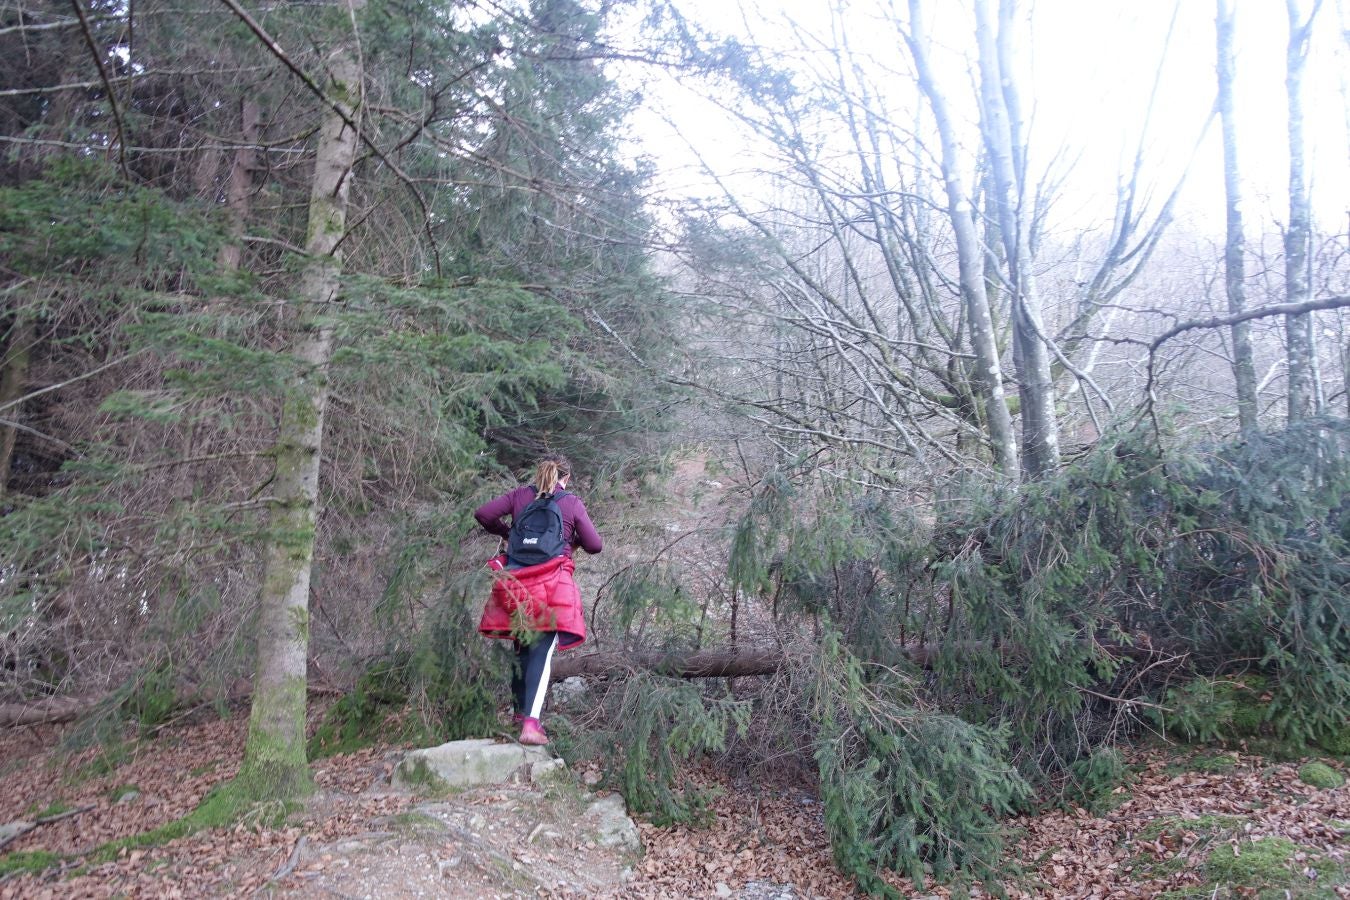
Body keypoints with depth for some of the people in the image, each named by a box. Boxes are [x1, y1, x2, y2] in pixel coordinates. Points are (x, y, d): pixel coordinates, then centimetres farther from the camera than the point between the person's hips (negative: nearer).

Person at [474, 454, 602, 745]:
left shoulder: (520, 495, 11)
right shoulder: (572, 502, 5)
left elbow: (483, 514, 2)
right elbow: (595, 546, 5)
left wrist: (505, 532, 19)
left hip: (516, 583, 3)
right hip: (553, 584, -3)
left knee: (522, 646, 19)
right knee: (542, 652, -6)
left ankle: (520, 710, 30)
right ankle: (530, 723, -18)